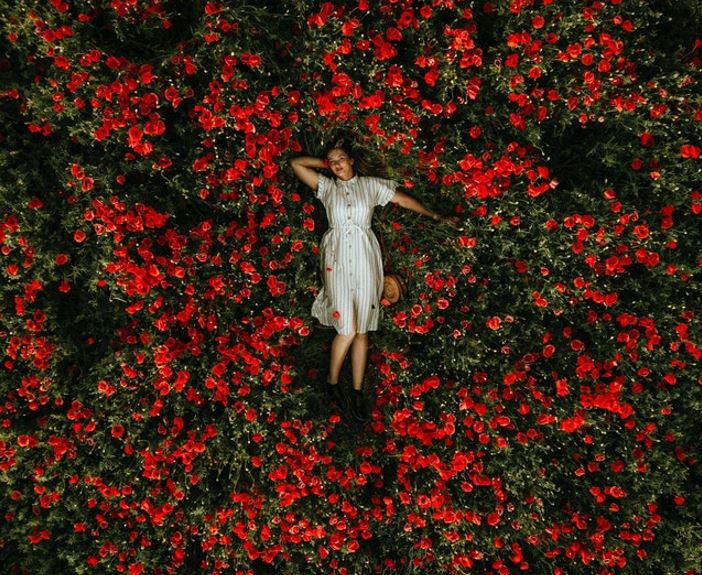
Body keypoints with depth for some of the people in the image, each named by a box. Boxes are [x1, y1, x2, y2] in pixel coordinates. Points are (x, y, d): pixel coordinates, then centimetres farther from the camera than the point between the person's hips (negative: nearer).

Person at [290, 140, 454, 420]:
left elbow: (403, 199, 17)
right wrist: (326, 163, 17)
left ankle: (357, 391, 12)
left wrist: (434, 216, 18)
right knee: (347, 328, -10)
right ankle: (332, 382, 12)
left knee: (362, 330, 1)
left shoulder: (371, 184, 13)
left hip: (364, 258, 1)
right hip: (338, 258, -1)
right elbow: (296, 163, 14)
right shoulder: (327, 186, 13)